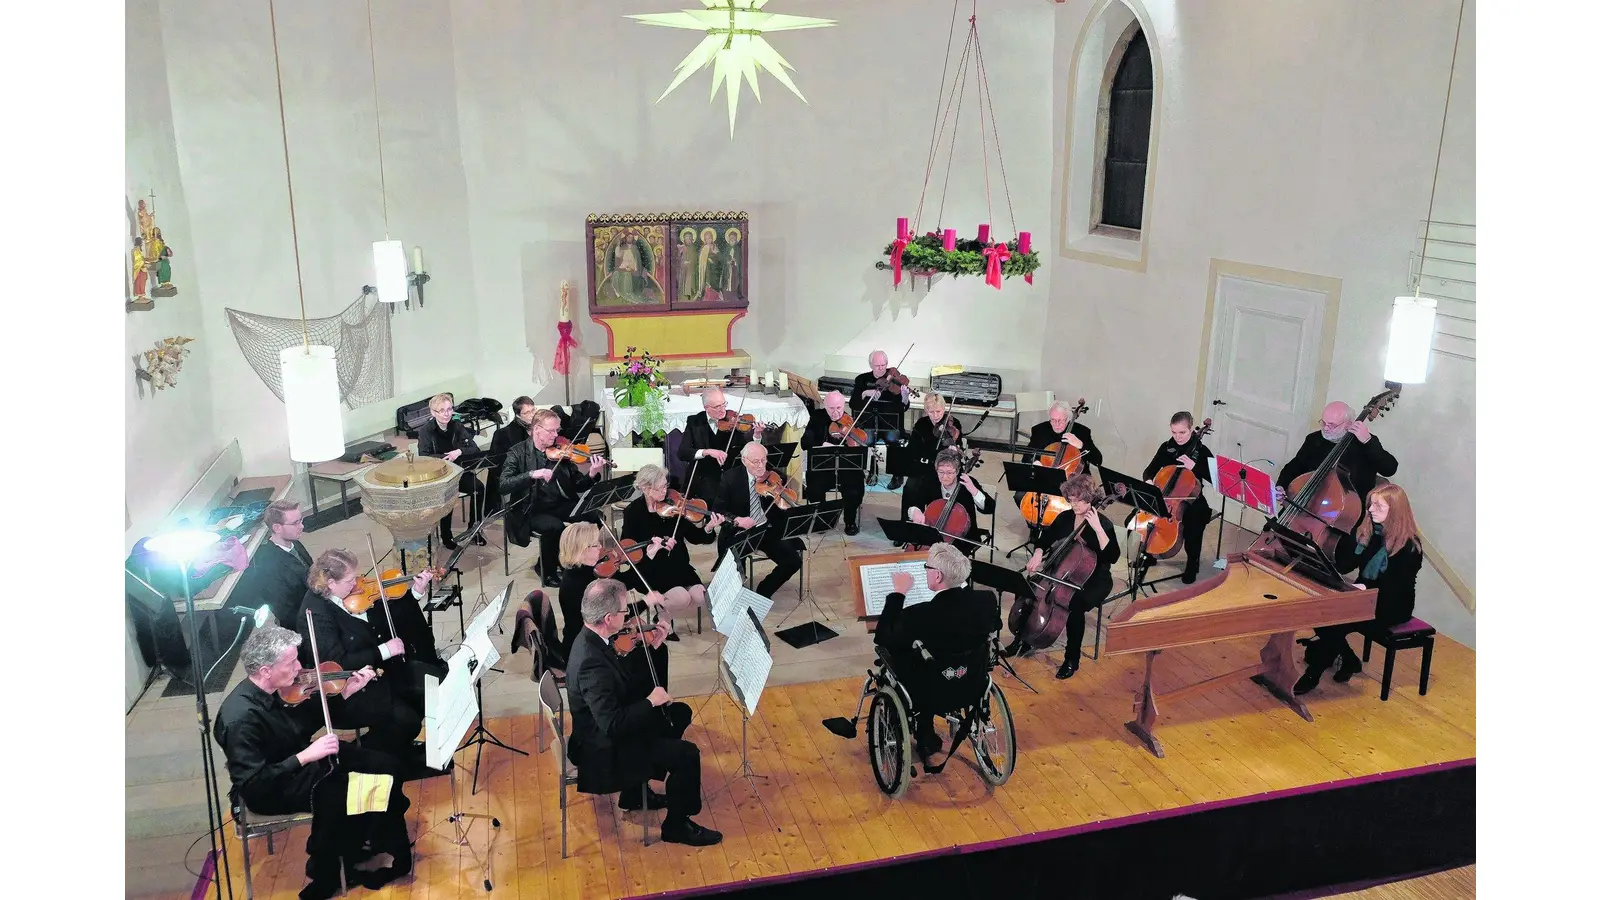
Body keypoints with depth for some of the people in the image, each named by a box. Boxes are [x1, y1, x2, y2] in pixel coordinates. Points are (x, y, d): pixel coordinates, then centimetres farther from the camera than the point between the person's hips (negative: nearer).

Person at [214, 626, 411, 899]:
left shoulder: (275, 690, -8)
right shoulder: (240, 718, -32)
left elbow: (305, 724, 8)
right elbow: (252, 785, -31)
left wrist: (346, 693, -3)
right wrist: (305, 757, -34)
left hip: (302, 759, 8)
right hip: (273, 789, -8)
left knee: (387, 765, -1)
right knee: (339, 796, -28)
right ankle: (327, 874, 1)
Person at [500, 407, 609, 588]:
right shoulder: (518, 453, -5)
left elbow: (577, 486, 3)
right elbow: (503, 486, -18)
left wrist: (592, 474, -18)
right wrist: (532, 474, -31)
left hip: (561, 504, 4)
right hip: (531, 510, -3)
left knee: (595, 516, -20)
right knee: (555, 526, -33)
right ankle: (546, 570, -5)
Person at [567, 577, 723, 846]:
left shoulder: (591, 638, -5)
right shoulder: (592, 662, -35)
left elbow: (624, 676, 9)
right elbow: (612, 724, -35)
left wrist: (650, 648, 1)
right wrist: (651, 702, -24)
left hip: (604, 731, 10)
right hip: (604, 751, -10)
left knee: (677, 715, 22)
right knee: (686, 754, -12)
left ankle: (635, 793, 32)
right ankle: (677, 826, 10)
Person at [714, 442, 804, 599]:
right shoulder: (730, 478, -6)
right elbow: (717, 509, -7)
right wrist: (736, 519, -25)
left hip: (769, 531, 3)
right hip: (739, 532, -3)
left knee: (793, 561, -15)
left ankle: (763, 593, 6)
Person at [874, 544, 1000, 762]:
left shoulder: (919, 615, -31)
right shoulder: (987, 600, -18)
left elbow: (881, 638, -13)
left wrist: (898, 593, -7)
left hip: (929, 695, -4)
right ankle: (925, 737, 37)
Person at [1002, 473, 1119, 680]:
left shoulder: (1103, 523, -15)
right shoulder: (1065, 517, 0)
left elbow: (1113, 556, -27)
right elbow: (1045, 539, 12)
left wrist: (1097, 528, -33)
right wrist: (1038, 554, -9)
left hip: (1093, 580, -5)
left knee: (1075, 605, -35)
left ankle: (1072, 659, -17)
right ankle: (1023, 639, 6)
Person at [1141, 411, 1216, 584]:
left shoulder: (1202, 451, -9)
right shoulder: (1166, 447, 1)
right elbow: (1150, 470, 6)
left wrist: (1194, 467, -26)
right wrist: (1148, 480, -16)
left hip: (1191, 501, -3)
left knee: (1193, 528, -23)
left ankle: (1192, 565, 7)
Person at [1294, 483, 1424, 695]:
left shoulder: (1408, 546, -14)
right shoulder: (1366, 532, 4)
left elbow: (1395, 585, -22)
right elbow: (1344, 565, -2)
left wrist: (1367, 586, -37)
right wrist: (1348, 535, -12)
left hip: (1391, 606, -7)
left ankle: (1313, 674, -13)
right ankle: (1349, 661, 3)